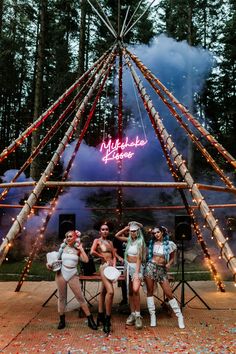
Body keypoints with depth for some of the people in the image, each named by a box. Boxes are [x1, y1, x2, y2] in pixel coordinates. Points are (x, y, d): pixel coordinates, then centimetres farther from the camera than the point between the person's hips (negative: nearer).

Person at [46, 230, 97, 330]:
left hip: (73, 275, -1)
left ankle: (90, 319, 9)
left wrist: (81, 248, -10)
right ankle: (62, 320, 24)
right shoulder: (63, 247, 4)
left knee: (80, 297, 1)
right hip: (61, 274, 1)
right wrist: (50, 264, -6)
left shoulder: (78, 250, 0)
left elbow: (86, 260, -12)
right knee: (62, 297, 9)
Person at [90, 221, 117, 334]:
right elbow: (92, 252, -15)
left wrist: (114, 266, -4)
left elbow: (114, 256, 13)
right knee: (110, 291, -19)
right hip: (104, 267, -6)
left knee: (103, 291, 13)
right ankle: (107, 320, -13)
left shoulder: (110, 242, 18)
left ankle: (100, 316, 23)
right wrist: (103, 257, -7)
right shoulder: (97, 240, 2)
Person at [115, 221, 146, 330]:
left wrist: (137, 273, -20)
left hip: (136, 267, -6)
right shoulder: (129, 240, 8)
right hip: (128, 266, 6)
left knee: (135, 290, -21)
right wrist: (126, 228, 5)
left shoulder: (140, 242, -8)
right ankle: (132, 314, 16)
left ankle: (138, 315, -10)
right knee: (130, 292, 7)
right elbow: (117, 235, 14)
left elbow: (139, 258, -14)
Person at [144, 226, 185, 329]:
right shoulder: (152, 243, 7)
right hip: (150, 267, 2)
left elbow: (172, 258, 10)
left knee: (169, 294, -3)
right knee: (150, 292, 3)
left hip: (162, 270, -2)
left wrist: (169, 264, -7)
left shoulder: (170, 244, 1)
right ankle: (152, 316, 14)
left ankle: (179, 316, 9)